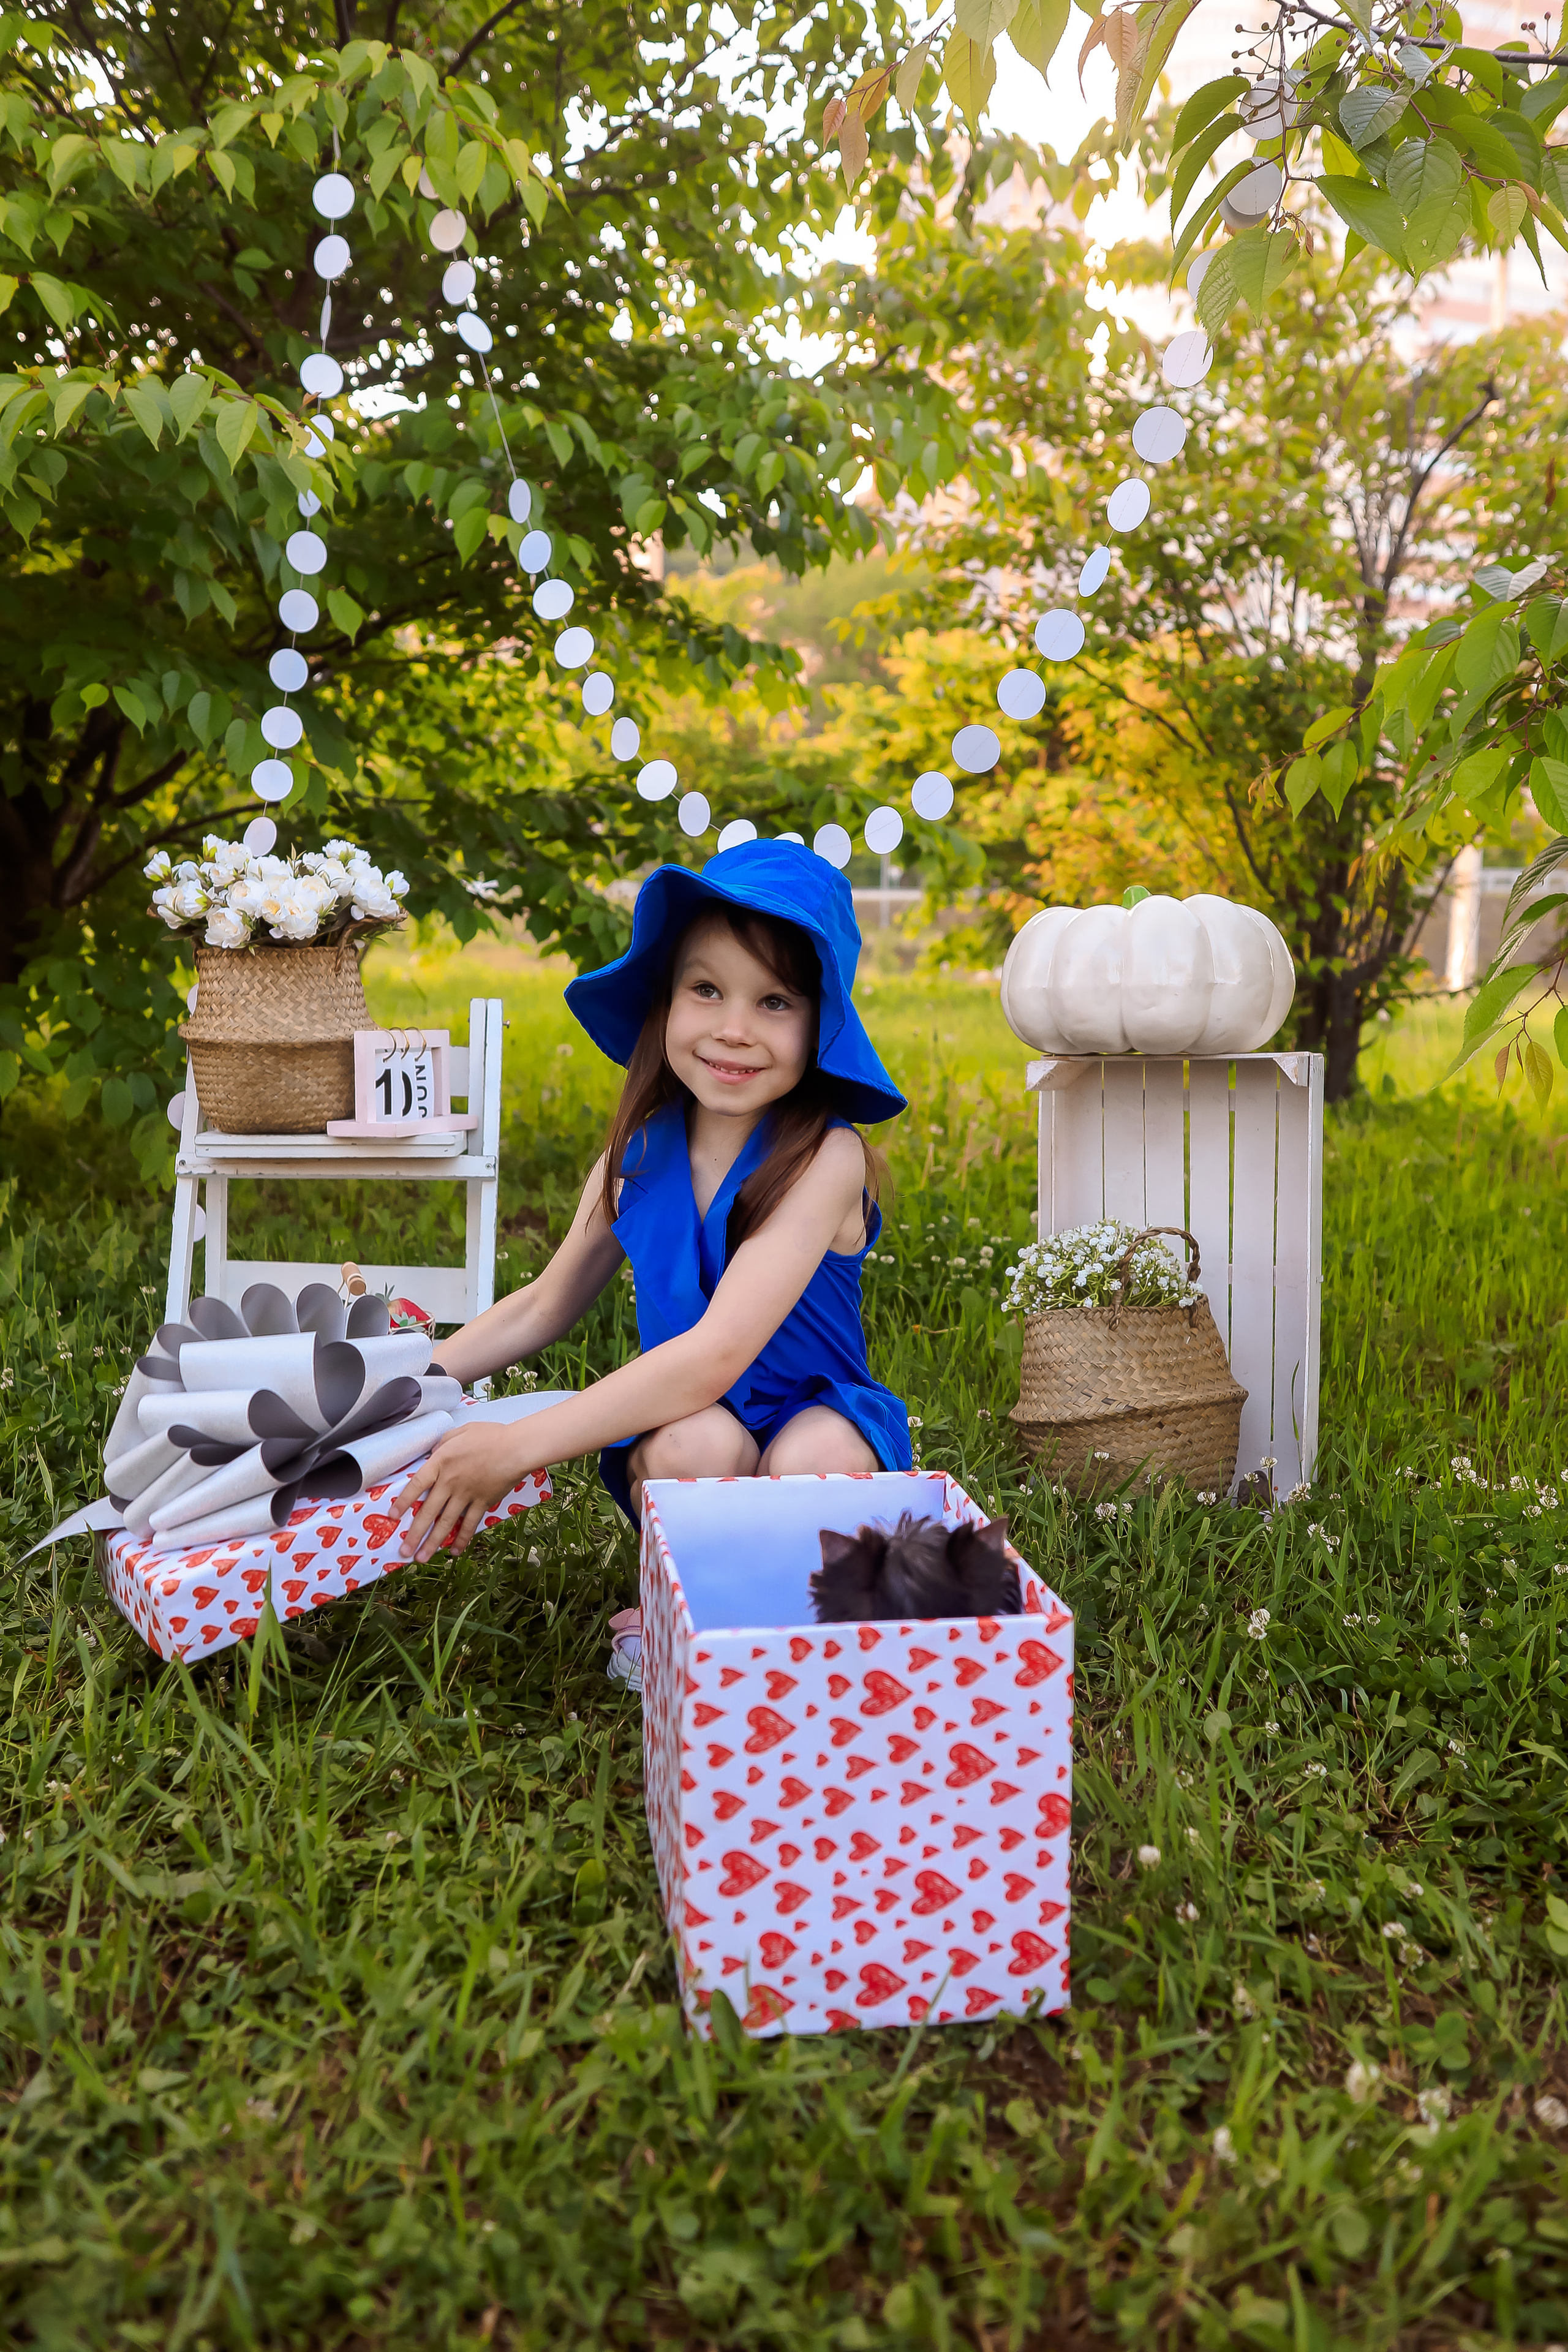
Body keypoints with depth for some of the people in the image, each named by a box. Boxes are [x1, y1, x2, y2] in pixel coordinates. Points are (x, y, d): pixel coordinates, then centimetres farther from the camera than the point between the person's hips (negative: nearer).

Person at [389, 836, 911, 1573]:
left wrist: (517, 1446, -32)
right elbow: (543, 1307, 12)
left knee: (817, 1455, -36)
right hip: (678, 1421, 3)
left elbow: (717, 1352, -30)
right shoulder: (638, 1152, -4)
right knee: (700, 1441, -32)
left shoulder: (823, 1158, -20)